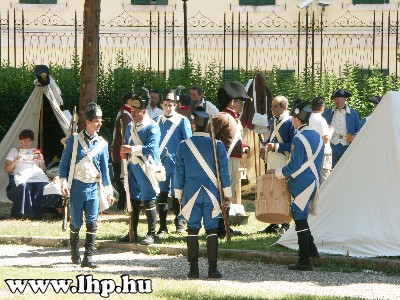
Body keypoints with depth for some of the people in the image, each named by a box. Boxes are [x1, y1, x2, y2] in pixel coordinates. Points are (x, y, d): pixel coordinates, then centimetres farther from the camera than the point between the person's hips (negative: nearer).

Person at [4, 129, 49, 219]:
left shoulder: (36, 152, 30)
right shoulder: (14, 151, 23)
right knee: (24, 186, -40)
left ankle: (37, 213, -31)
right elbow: (7, 169, 14)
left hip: (37, 175, 2)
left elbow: (43, 169, 23)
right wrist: (15, 161, -4)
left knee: (43, 186, -35)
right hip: (22, 176, -2)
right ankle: (22, 214, -34)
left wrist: (41, 161, 4)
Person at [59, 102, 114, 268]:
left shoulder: (102, 144, 5)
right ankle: (74, 252, 26)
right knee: (76, 223, 4)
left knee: (92, 223, -6)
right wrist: (63, 183, -7)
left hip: (93, 188, 2)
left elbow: (104, 169, 10)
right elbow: (64, 163, 2)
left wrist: (109, 191, 8)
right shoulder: (74, 140, -1)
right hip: (76, 187, -2)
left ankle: (88, 257, -5)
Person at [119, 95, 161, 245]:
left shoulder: (152, 127, -10)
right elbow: (126, 143, 24)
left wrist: (131, 149, -23)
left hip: (146, 169, -7)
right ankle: (132, 233, 20)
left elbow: (151, 148, -21)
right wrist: (124, 152, 1)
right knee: (133, 201, 13)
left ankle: (151, 234, 3)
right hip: (133, 169, 7)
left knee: (149, 202, -3)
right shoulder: (130, 127, 13)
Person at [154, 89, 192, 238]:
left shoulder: (182, 121, 0)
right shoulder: (157, 121, 8)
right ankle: (162, 227, 9)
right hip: (161, 163, 3)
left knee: (176, 194, 1)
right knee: (161, 195, 3)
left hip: (177, 164, -2)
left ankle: (179, 223, 17)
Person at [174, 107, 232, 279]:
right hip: (212, 195, 0)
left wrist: (179, 195, 14)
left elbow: (179, 172, 5)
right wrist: (227, 195, 6)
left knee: (192, 231, 5)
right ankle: (212, 269, -1)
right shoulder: (217, 145, -3)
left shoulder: (183, 146, -1)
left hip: (191, 194, 0)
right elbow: (224, 171, -1)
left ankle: (194, 269, 4)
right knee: (212, 231, 2)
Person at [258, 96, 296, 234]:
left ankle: (285, 225, 0)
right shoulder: (272, 121, 16)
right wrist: (264, 146, 14)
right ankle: (273, 224, 15)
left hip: (284, 161, -8)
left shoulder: (290, 122, -10)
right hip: (271, 160, 8)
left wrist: (276, 147, -18)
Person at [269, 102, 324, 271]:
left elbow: (294, 166, -19)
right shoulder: (317, 136, 10)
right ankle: (311, 249, 22)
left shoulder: (299, 139, -17)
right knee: (301, 218, 23)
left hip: (301, 185, -8)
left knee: (300, 221, -3)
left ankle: (305, 262, -1)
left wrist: (277, 173, -5)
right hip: (313, 183, 9)